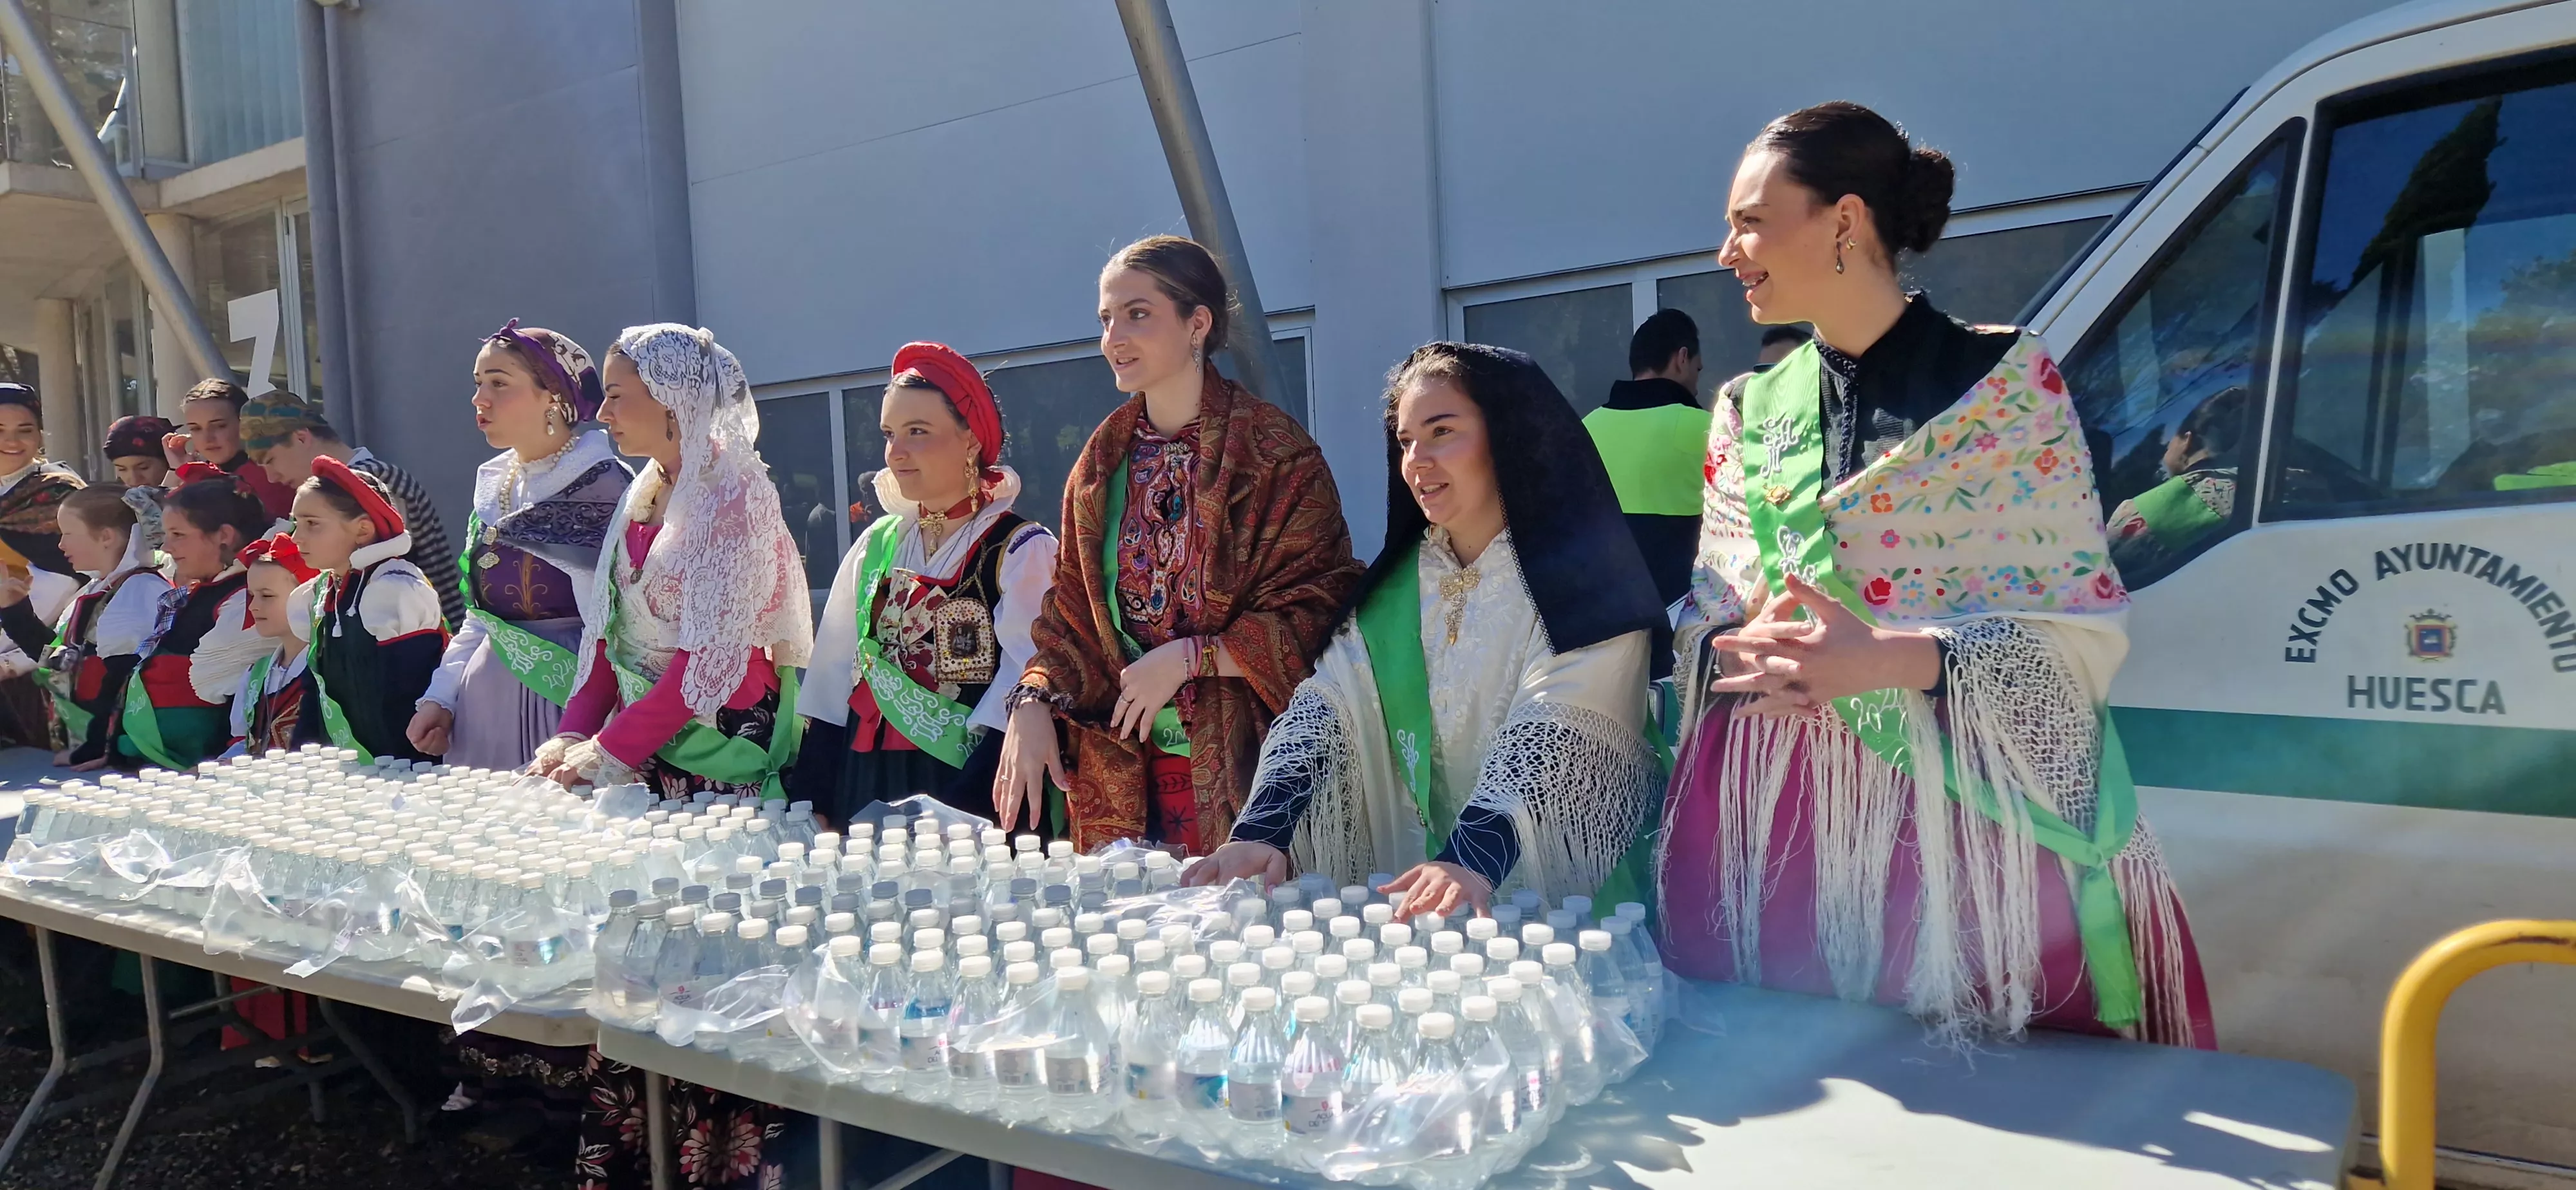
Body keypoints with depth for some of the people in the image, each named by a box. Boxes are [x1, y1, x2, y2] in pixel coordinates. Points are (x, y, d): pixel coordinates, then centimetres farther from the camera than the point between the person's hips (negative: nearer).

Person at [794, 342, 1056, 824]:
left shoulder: (1022, 551, -7)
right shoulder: (877, 545, 10)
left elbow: (1022, 689, -15)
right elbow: (832, 675, 11)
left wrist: (963, 812, -23)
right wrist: (811, 803, 5)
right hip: (866, 789, 5)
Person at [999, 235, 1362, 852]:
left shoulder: (1276, 453, -7)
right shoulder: (1101, 464, 11)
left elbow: (1317, 615, -10)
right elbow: (1073, 613, 12)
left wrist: (1189, 657, -16)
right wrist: (1033, 703, -4)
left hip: (1243, 771, -4)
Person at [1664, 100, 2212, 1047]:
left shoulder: (2007, 383, -2)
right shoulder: (1750, 411, 12)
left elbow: (2086, 631, -6)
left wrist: (1885, 659, -19)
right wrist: (1741, 653, -10)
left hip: (1973, 816, -3)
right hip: (1780, 819, 4)